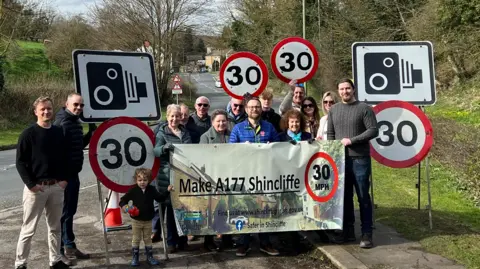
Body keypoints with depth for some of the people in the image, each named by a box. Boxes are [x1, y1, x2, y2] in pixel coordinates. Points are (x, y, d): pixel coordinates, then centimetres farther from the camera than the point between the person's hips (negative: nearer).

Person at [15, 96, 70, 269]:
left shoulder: (59, 132, 7)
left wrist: (65, 179, 3)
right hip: (36, 187, -4)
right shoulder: (28, 134, -7)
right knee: (29, 228, 1)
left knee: (55, 227, 13)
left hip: (56, 187, 5)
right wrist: (31, 184, -13)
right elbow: (20, 162, -7)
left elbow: (65, 158, 14)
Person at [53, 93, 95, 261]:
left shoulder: (75, 122, 14)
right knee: (67, 210, -2)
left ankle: (64, 244, 24)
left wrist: (91, 133, 8)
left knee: (69, 209, 15)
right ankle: (68, 245, 8)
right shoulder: (62, 123, -16)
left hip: (73, 172, 10)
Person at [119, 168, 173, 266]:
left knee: (147, 239, 15)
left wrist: (167, 191, -9)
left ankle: (150, 257, 25)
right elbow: (123, 199, -6)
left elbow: (160, 199, 2)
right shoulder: (133, 191, -11)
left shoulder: (152, 190, -4)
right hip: (136, 220, -2)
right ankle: (134, 258, 20)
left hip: (148, 220, 2)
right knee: (136, 239, 9)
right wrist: (123, 206, -27)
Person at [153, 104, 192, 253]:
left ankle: (182, 240, 19)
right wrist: (164, 147, -33)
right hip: (168, 175, -4)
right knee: (171, 208, 1)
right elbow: (156, 150, -13)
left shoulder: (185, 132, 16)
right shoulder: (162, 132, 0)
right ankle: (171, 242, 10)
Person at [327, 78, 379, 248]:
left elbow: (373, 131, -8)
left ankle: (366, 234, 5)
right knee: (344, 196, 9)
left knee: (363, 197, -1)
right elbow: (330, 134, 13)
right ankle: (348, 231, 19)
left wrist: (352, 140, -14)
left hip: (360, 159, -4)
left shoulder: (364, 108, -1)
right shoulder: (333, 110, 12)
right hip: (340, 159, 4)